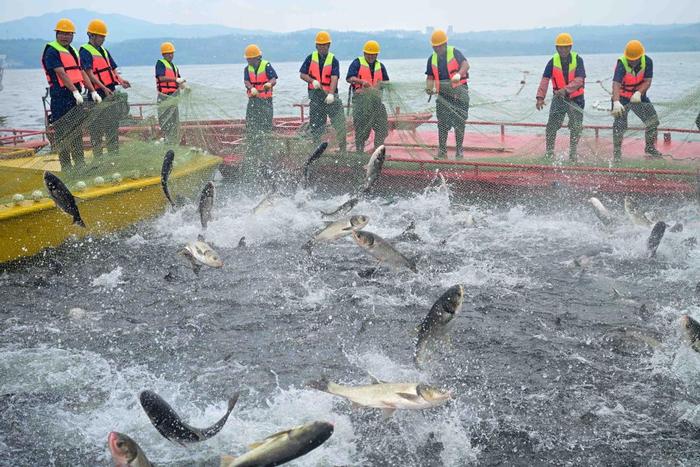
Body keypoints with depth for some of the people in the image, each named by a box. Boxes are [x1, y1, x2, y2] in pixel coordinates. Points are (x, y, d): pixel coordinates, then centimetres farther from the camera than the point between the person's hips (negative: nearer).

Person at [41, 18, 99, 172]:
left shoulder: (73, 51, 19)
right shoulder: (52, 51, -7)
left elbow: (81, 73, 17)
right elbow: (62, 74, -17)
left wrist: (93, 91, 8)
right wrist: (75, 92, -26)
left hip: (75, 96, 8)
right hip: (61, 97, -8)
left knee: (77, 130, 12)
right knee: (63, 132, -5)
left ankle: (80, 164, 20)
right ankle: (66, 167, -3)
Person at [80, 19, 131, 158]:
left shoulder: (104, 51, 20)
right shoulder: (85, 51, -5)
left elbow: (113, 70, 19)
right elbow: (89, 74, -14)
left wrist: (120, 80, -2)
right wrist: (104, 88, -24)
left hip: (110, 94, 8)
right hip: (98, 95, -8)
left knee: (113, 126, 11)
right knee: (97, 128, -4)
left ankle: (114, 156, 18)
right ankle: (98, 158, 0)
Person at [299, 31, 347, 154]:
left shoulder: (333, 60, 0)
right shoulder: (311, 58, 8)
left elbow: (334, 78, -13)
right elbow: (302, 74, 9)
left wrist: (331, 94, -28)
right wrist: (312, 81, -11)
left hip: (330, 95, -2)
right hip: (315, 95, 2)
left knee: (339, 122, -9)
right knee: (316, 125, 6)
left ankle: (343, 149, -1)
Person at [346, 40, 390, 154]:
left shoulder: (380, 66, 20)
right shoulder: (357, 63, 4)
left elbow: (387, 81, 20)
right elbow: (349, 78, -9)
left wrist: (381, 83, -3)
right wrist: (362, 82, -25)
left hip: (376, 98, 5)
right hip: (361, 97, -5)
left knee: (382, 125, 1)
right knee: (361, 125, -4)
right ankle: (359, 149, 6)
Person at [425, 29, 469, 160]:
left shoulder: (454, 52, -5)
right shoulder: (432, 59, 9)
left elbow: (466, 64, -20)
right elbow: (430, 77, 12)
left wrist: (459, 74, -40)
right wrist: (429, 88, -8)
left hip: (459, 91, -3)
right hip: (443, 94, 3)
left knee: (459, 122, 0)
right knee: (442, 123, 0)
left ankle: (459, 150, 8)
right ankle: (442, 151, 7)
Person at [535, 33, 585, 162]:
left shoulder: (578, 60, -10)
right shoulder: (553, 62, -7)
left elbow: (579, 80, -22)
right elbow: (545, 80, -17)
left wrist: (566, 89, -39)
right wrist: (540, 97, -31)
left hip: (576, 99, -1)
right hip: (558, 99, 1)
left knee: (576, 127, -1)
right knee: (552, 126, -6)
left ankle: (572, 153, 16)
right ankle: (549, 151, 10)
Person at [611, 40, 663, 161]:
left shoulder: (647, 62, -14)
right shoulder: (621, 64, -25)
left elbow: (647, 81, -16)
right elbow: (616, 84, -38)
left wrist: (638, 93, -37)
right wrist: (616, 102, -54)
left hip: (639, 96, 4)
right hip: (622, 97, -4)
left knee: (653, 121, 4)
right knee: (620, 125, -15)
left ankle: (650, 147, 25)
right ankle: (617, 152, 1)